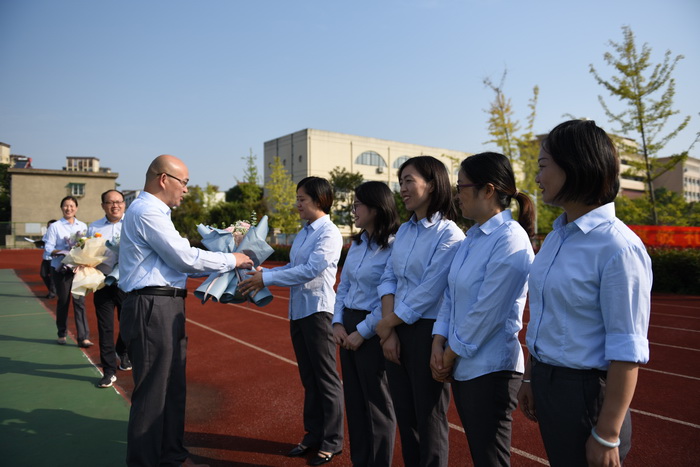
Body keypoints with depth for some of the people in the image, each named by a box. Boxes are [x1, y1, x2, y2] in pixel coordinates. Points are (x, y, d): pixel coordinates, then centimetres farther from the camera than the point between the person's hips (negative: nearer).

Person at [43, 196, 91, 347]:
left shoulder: (83, 226, 9)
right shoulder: (55, 226, -1)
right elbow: (48, 248, -7)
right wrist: (62, 253, -25)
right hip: (61, 269, -2)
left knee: (80, 301, -3)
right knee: (63, 301, 7)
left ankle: (83, 337, -4)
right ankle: (62, 334, 24)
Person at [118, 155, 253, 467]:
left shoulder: (155, 212, 19)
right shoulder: (147, 211, -14)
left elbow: (175, 257, 17)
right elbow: (186, 257, -17)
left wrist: (222, 268, 13)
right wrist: (231, 260, -6)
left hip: (165, 308, 11)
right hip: (153, 309, -11)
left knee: (173, 387, 18)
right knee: (152, 392, 1)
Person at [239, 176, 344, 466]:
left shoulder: (329, 233, -13)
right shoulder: (302, 234, 13)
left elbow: (311, 270, -22)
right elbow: (292, 267, 14)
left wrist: (267, 279, -20)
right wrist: (260, 273, 2)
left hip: (317, 309, -8)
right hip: (297, 310, 8)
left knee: (326, 378, 4)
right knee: (308, 378, 17)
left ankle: (332, 441, 18)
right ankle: (313, 435, 32)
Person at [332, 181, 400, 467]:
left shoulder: (393, 247, -18)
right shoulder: (357, 243, 8)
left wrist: (362, 332, -16)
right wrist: (338, 323, 0)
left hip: (373, 331, -8)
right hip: (348, 326, 8)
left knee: (376, 403, 11)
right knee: (354, 400, 19)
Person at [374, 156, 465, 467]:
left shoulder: (449, 235, -14)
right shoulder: (404, 231, 9)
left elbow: (427, 293, -18)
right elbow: (388, 279, 5)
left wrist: (386, 324, -8)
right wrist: (389, 331, -6)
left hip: (427, 333, -6)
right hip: (397, 331, 7)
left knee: (428, 418, 10)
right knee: (404, 415, 18)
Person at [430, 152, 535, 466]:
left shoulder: (510, 240, -18)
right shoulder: (472, 237, 7)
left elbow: (486, 312, -20)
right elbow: (450, 296, 9)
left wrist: (451, 356, -10)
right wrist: (439, 344, -2)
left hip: (490, 369, -8)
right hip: (463, 367, 8)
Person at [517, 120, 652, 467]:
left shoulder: (618, 247, -20)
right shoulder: (557, 236, 4)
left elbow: (627, 351, -19)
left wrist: (607, 436, -15)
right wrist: (532, 379, 13)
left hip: (586, 392, -7)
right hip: (547, 383, 7)